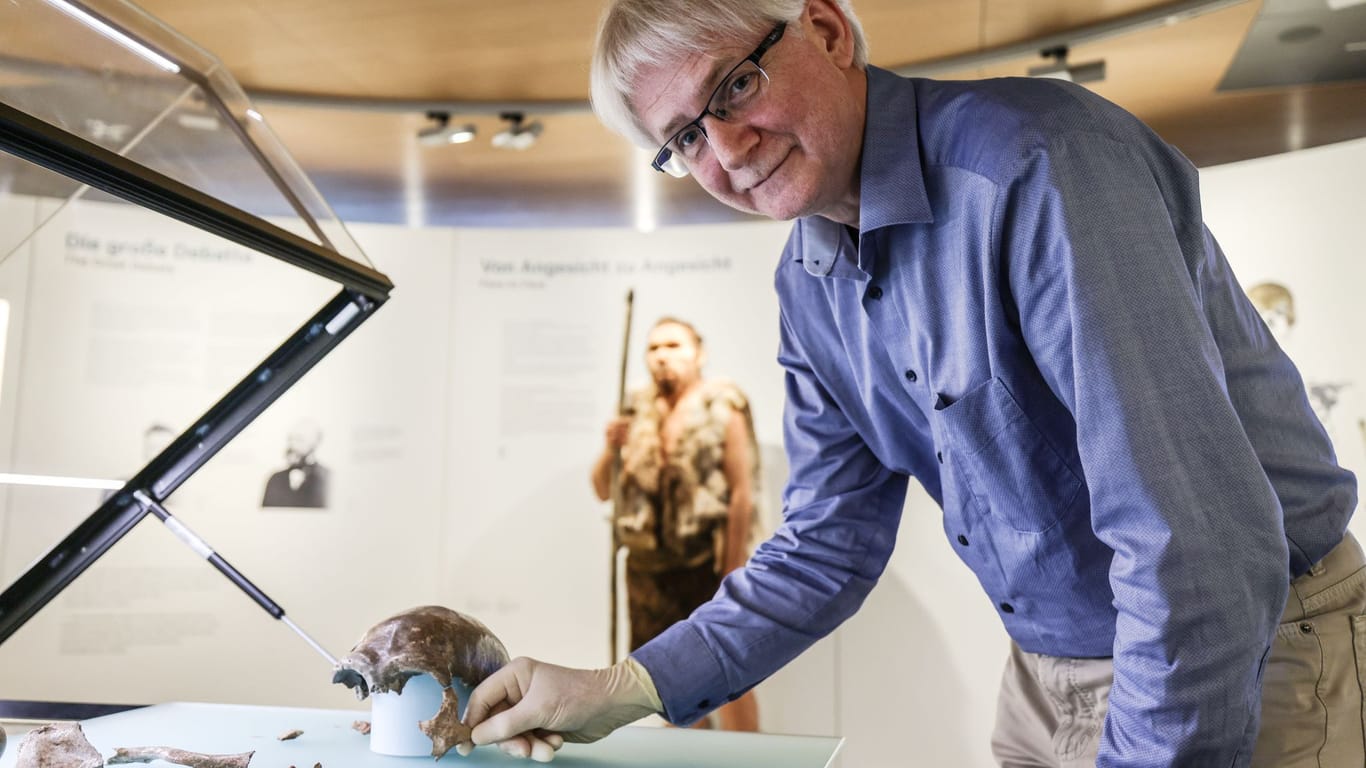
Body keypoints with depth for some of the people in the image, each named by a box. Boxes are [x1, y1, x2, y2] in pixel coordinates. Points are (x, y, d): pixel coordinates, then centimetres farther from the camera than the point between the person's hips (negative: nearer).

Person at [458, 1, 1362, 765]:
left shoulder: (1036, 164, -28)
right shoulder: (809, 283, -2)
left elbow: (1202, 548, -32)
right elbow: (829, 547, 3)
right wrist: (626, 691, -5)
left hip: (1249, 669, -6)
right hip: (1047, 678, 7)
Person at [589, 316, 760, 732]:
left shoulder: (722, 407, -5)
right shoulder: (637, 413, 9)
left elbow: (742, 491, -11)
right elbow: (603, 490, 11)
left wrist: (733, 571, -16)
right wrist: (611, 451, -9)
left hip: (708, 564, -5)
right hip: (648, 565, 5)